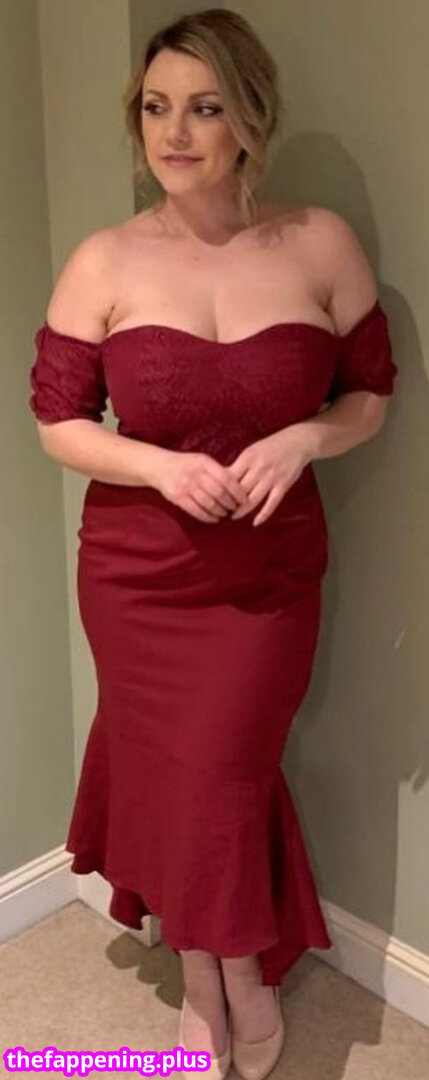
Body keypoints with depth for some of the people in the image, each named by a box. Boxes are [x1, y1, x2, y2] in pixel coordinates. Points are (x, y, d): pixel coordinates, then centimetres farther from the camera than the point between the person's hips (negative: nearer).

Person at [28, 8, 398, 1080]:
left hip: (268, 572, -1)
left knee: (221, 776, 6)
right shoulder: (104, 263, -7)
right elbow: (57, 420, -2)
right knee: (169, 773, 13)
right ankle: (206, 976, 41)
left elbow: (372, 394, 3)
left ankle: (239, 971, 39)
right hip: (137, 575, 1)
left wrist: (300, 441, -17)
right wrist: (161, 467, -19)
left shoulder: (321, 245, -6)